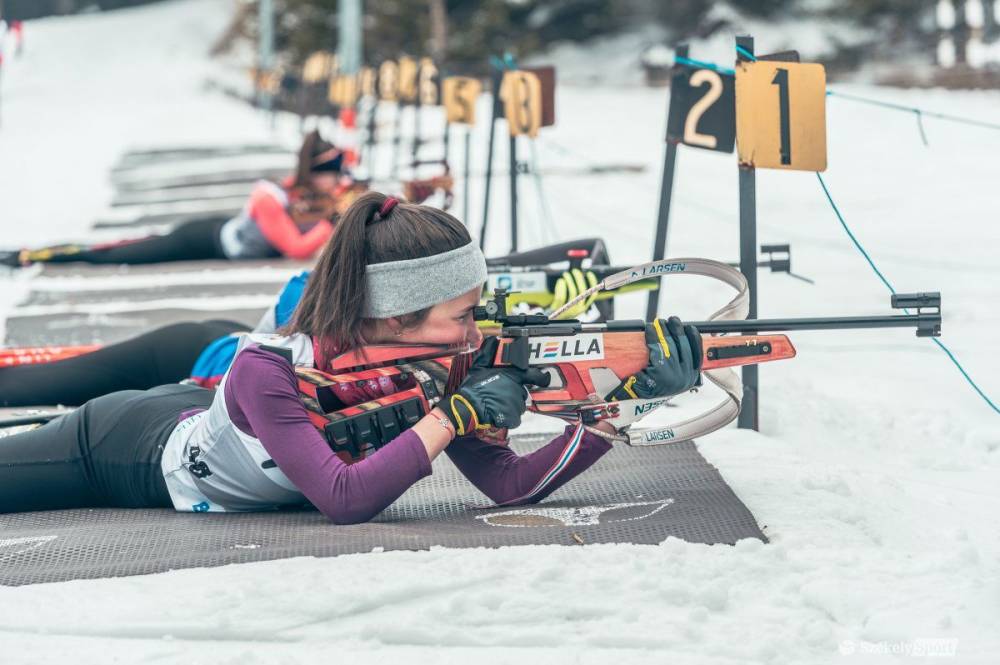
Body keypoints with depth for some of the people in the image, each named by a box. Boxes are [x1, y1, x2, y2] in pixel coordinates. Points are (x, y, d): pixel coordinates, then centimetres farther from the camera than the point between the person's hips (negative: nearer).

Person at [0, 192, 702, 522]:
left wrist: (630, 397, -38)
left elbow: (511, 484, -26)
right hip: (130, 443, -5)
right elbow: (344, 499, -49)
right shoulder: (269, 369, -41)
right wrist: (455, 413, -48)